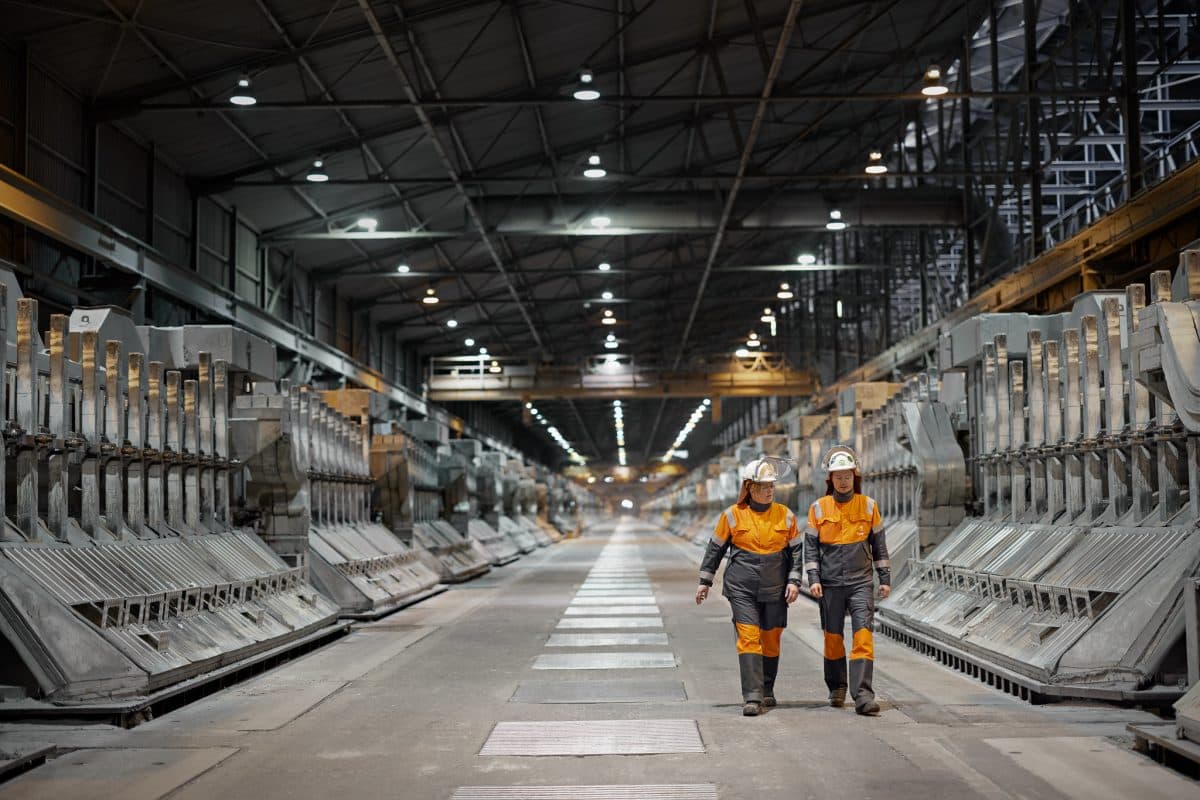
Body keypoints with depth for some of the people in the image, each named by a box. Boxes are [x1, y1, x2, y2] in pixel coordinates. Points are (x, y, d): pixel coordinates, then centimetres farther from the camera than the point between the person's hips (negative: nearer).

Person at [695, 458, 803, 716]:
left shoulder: (785, 515, 4)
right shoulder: (732, 515, -1)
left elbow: (797, 549, 10)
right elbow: (715, 548, 8)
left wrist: (794, 581, 0)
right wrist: (705, 581, 8)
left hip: (775, 589, 2)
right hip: (741, 588, -2)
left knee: (771, 640, 10)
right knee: (748, 638, -12)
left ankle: (767, 691, 28)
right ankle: (752, 698, -14)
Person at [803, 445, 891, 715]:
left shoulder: (868, 506, 3)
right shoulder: (819, 508, 1)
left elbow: (879, 544, 10)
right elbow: (810, 546, 3)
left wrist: (885, 579, 9)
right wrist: (813, 579, -6)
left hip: (861, 581, 0)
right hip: (830, 583, 1)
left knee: (863, 635, -13)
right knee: (833, 637, 9)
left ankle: (863, 695, -16)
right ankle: (837, 688, 29)